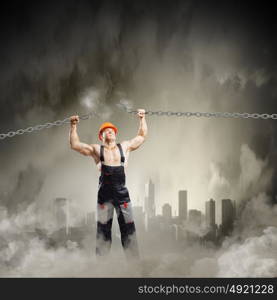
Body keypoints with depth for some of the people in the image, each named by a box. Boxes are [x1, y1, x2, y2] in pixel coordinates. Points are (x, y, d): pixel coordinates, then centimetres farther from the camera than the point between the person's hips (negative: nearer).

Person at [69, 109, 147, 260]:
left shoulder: (125, 146, 12)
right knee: (103, 229, 5)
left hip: (122, 192, 1)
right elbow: (75, 144, 9)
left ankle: (133, 257, 6)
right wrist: (74, 126, 4)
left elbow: (142, 136, 20)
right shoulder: (96, 149, 9)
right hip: (105, 193, -1)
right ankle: (101, 256, 11)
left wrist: (142, 119, 15)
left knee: (128, 228, 1)